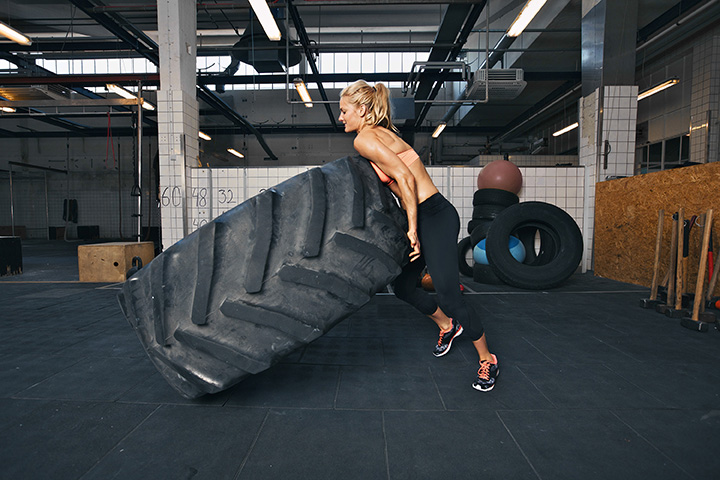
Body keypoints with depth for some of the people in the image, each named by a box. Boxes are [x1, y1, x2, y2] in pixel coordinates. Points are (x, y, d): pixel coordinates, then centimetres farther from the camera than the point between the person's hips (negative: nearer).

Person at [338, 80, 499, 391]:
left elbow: (406, 178, -22)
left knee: (448, 296, -7)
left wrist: (413, 228, -19)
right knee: (402, 287, 17)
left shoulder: (365, 139, -13)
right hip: (421, 217, 10)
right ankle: (447, 326, 40)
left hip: (434, 216, -10)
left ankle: (487, 360, 13)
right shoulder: (381, 133, 15)